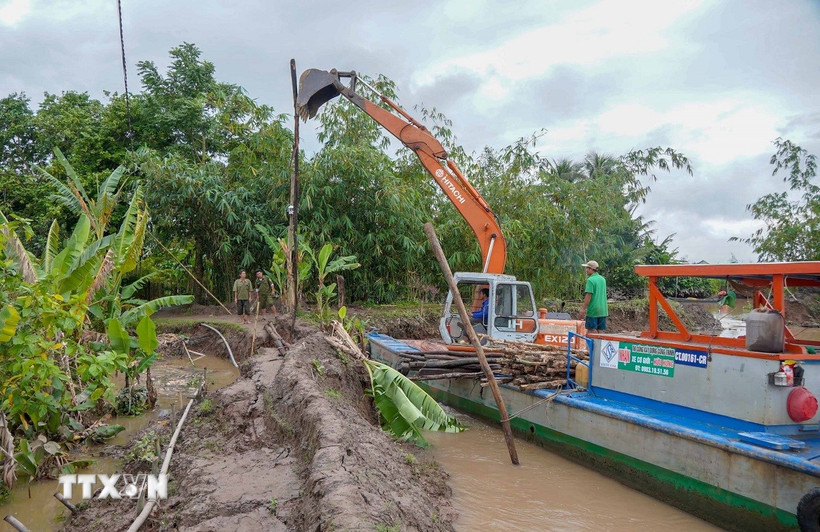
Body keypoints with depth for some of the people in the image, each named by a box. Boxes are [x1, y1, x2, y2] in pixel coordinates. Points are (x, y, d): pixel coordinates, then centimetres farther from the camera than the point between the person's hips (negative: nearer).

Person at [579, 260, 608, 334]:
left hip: (593, 310, -7)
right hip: (603, 310, 7)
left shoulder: (590, 280, -12)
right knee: (601, 331, 9)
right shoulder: (603, 279, 11)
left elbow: (588, 295, -17)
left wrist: (583, 308, -14)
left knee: (591, 331, -2)